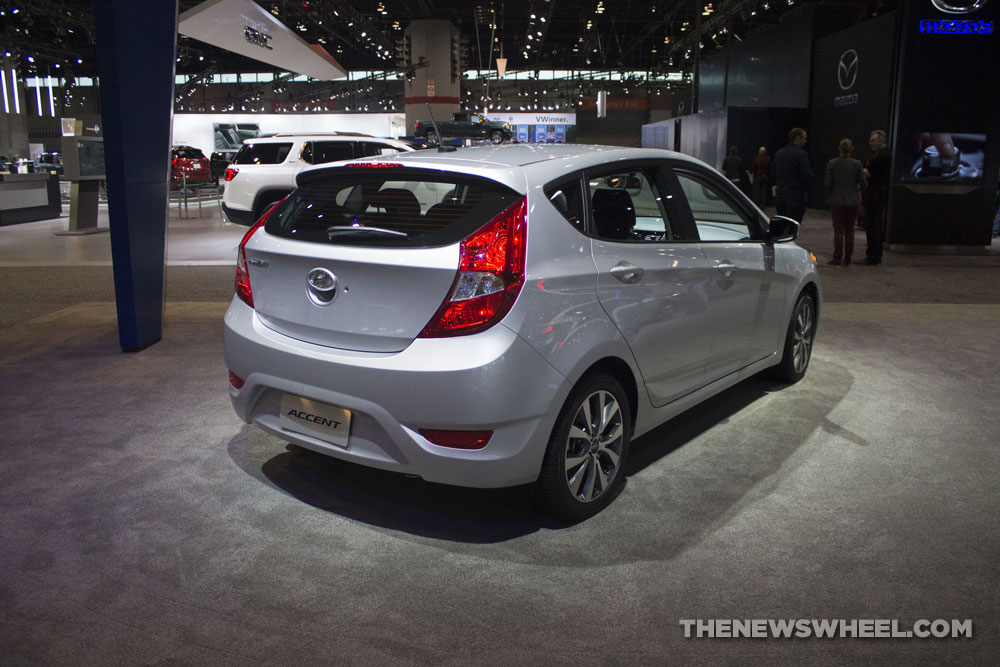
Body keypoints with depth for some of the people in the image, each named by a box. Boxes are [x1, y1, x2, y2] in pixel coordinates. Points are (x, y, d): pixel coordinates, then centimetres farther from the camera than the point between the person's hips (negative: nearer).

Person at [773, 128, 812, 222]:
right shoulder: (801, 154, -11)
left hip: (780, 196, 6)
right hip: (796, 197, -6)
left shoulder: (778, 153, 9)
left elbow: (774, 176, 14)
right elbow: (807, 175, -16)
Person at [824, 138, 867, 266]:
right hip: (852, 201, 1)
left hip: (836, 201, -1)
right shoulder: (857, 164, -6)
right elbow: (863, 183, -4)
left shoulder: (831, 163, -7)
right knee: (849, 230, 9)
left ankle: (837, 258, 3)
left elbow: (828, 184, -6)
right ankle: (847, 259, 11)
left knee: (838, 230, 4)